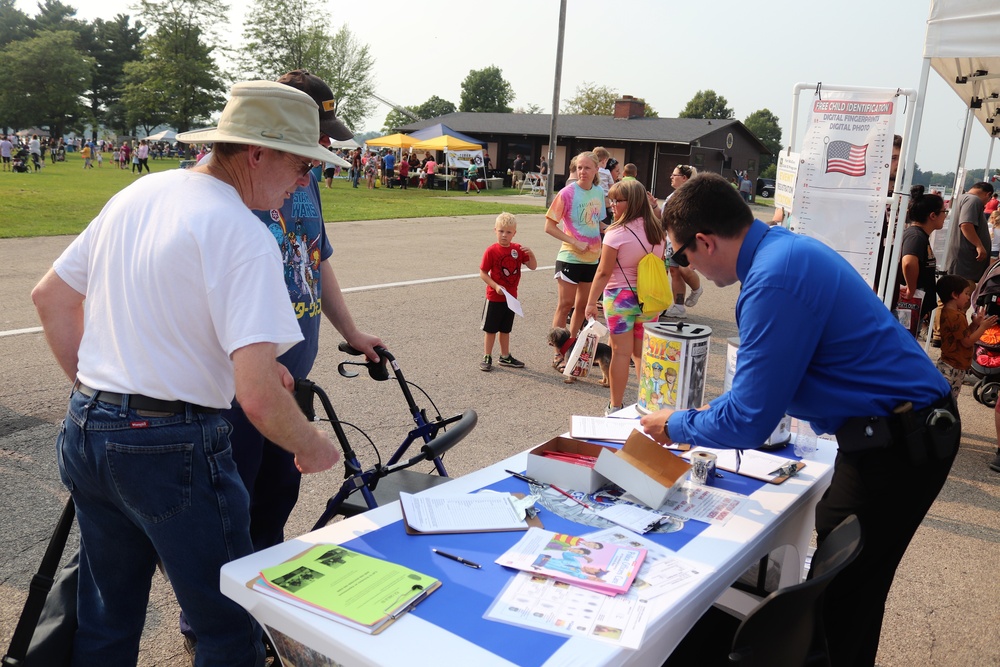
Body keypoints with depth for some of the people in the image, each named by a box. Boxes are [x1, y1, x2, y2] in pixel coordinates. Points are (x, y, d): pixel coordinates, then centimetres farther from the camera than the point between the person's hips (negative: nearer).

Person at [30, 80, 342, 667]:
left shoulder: (136, 193, 7)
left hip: (85, 435, 9)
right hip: (172, 449, -8)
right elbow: (257, 394, -26)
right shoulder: (243, 235, -19)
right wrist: (311, 447, -8)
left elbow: (50, 297, 15)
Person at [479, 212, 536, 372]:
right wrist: (496, 286, -22)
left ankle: (505, 357, 29)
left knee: (505, 329, 17)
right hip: (494, 297, -5)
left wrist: (530, 253, -18)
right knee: (491, 329, 6)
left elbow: (533, 266, 1)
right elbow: (482, 272, -12)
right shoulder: (491, 251, -13)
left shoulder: (518, 249, 0)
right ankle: (487, 358, 16)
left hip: (511, 297, 5)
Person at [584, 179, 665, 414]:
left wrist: (591, 302, -6)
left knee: (621, 352, 4)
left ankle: (615, 406, 14)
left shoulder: (617, 233, -16)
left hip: (620, 297, -5)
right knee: (642, 353, 15)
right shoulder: (657, 231, 3)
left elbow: (603, 273, -14)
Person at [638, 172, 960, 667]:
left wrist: (676, 427, -3)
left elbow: (748, 423, -20)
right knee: (853, 588, 18)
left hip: (894, 446, -9)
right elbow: (772, 371, 20)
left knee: (837, 594, 1)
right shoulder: (786, 248, 7)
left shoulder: (775, 281, -24)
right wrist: (706, 414, 17)